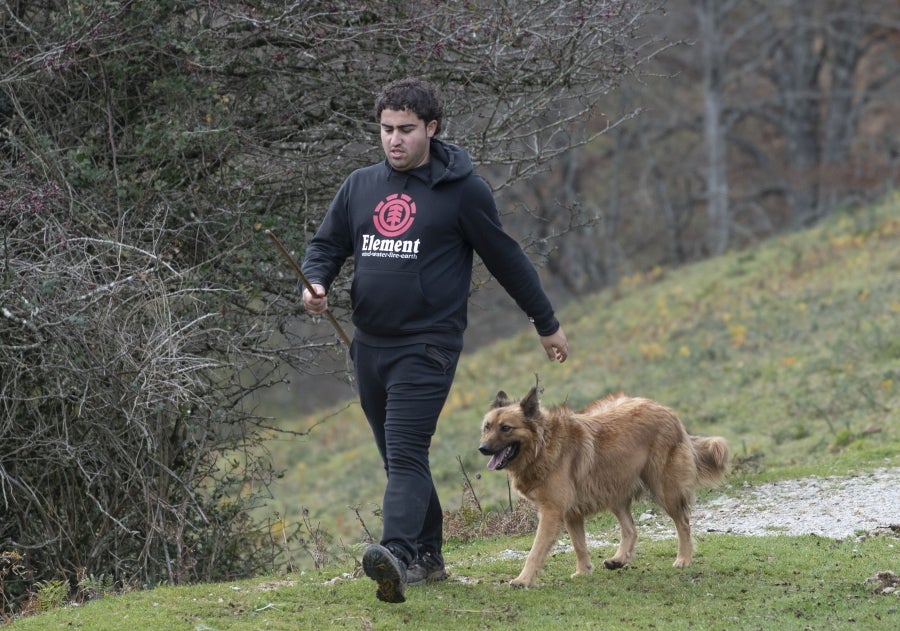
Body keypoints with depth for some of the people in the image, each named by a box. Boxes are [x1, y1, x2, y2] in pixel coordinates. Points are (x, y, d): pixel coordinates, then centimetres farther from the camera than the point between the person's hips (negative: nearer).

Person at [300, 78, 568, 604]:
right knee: (399, 457, 13)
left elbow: (506, 258, 2)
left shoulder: (461, 189, -4)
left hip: (427, 346, -6)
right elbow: (327, 244, 16)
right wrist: (316, 283, -8)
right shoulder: (360, 186, 10)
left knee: (406, 455, -20)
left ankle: (397, 554, -34)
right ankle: (427, 556, 25)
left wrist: (548, 323, 8)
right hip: (369, 344, 6)